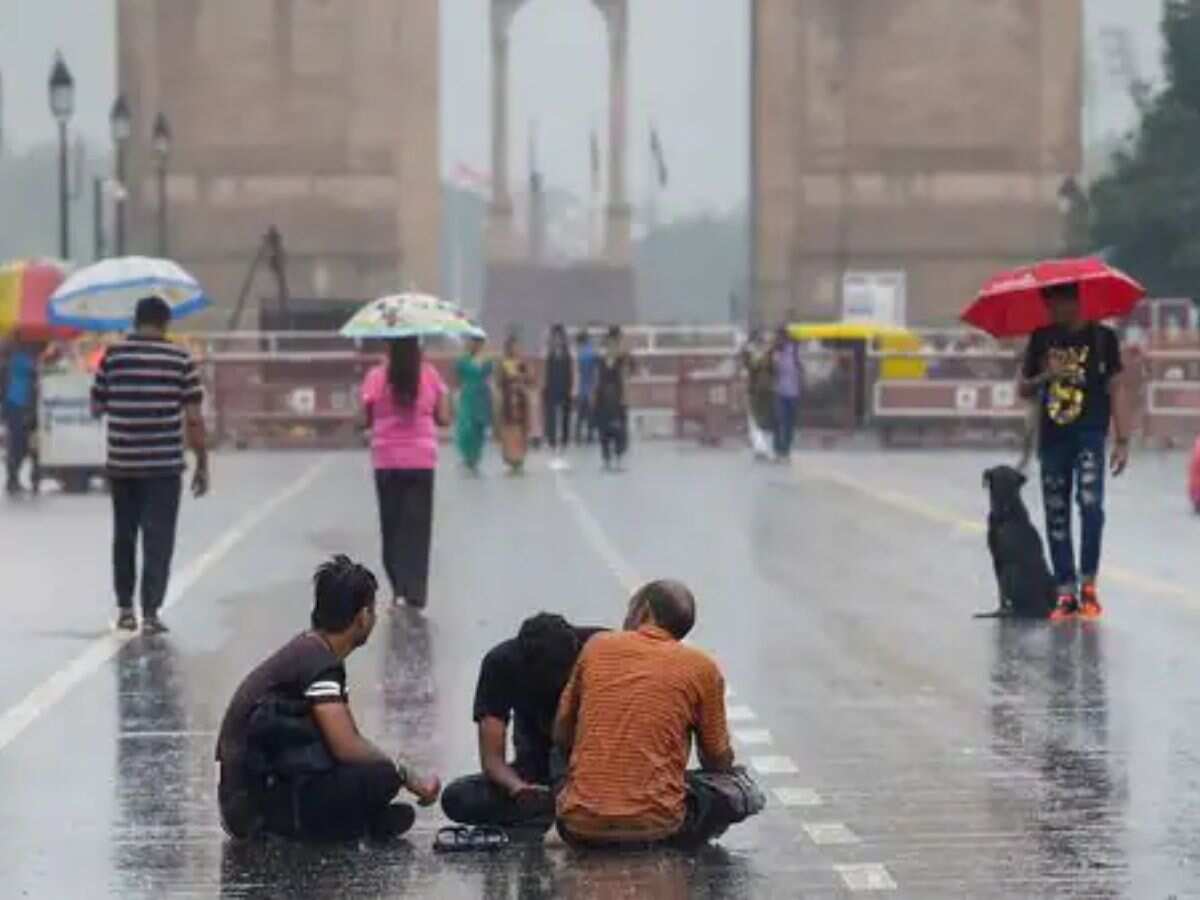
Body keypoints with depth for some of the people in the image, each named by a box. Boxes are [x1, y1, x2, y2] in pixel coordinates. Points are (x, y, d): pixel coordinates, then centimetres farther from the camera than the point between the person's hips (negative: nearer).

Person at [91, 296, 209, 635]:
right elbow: (193, 417, -6)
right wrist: (202, 464, 1)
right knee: (158, 540, 2)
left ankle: (125, 609, 22)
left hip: (121, 463, 2)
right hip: (164, 465, -2)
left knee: (124, 536, 17)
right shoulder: (180, 359, -5)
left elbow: (96, 408, 5)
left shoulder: (113, 355, -1)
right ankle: (150, 613, -4)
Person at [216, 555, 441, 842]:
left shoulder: (310, 651, 16)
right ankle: (278, 825, -12)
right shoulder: (319, 664, -15)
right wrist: (408, 776, -8)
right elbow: (348, 748, -21)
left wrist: (410, 776, 9)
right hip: (255, 800, -10)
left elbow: (349, 741, 20)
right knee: (381, 776, -23)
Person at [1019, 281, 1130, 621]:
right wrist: (1044, 377, -7)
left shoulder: (1102, 337, 0)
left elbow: (1116, 390, -1)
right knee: (1056, 516, 3)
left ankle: (1088, 583, -8)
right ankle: (1066, 592, 8)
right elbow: (1024, 389, 16)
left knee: (1090, 503, -20)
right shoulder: (1042, 339, 9)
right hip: (1052, 439, 4)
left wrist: (1122, 441, -7)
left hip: (1090, 434, -4)